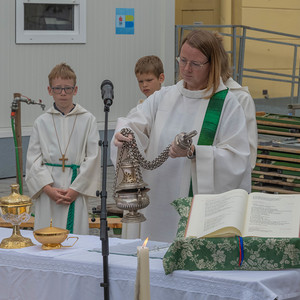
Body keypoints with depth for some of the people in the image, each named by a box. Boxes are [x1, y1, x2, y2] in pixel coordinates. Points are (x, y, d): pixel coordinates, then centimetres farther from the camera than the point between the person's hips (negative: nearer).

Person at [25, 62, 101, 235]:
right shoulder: (42, 122, 8)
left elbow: (93, 157, -1)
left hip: (76, 190, -1)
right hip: (47, 190, 1)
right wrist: (48, 188, -9)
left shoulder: (88, 120, 4)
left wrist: (76, 189, -9)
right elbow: (33, 159, 5)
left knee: (76, 233, -4)